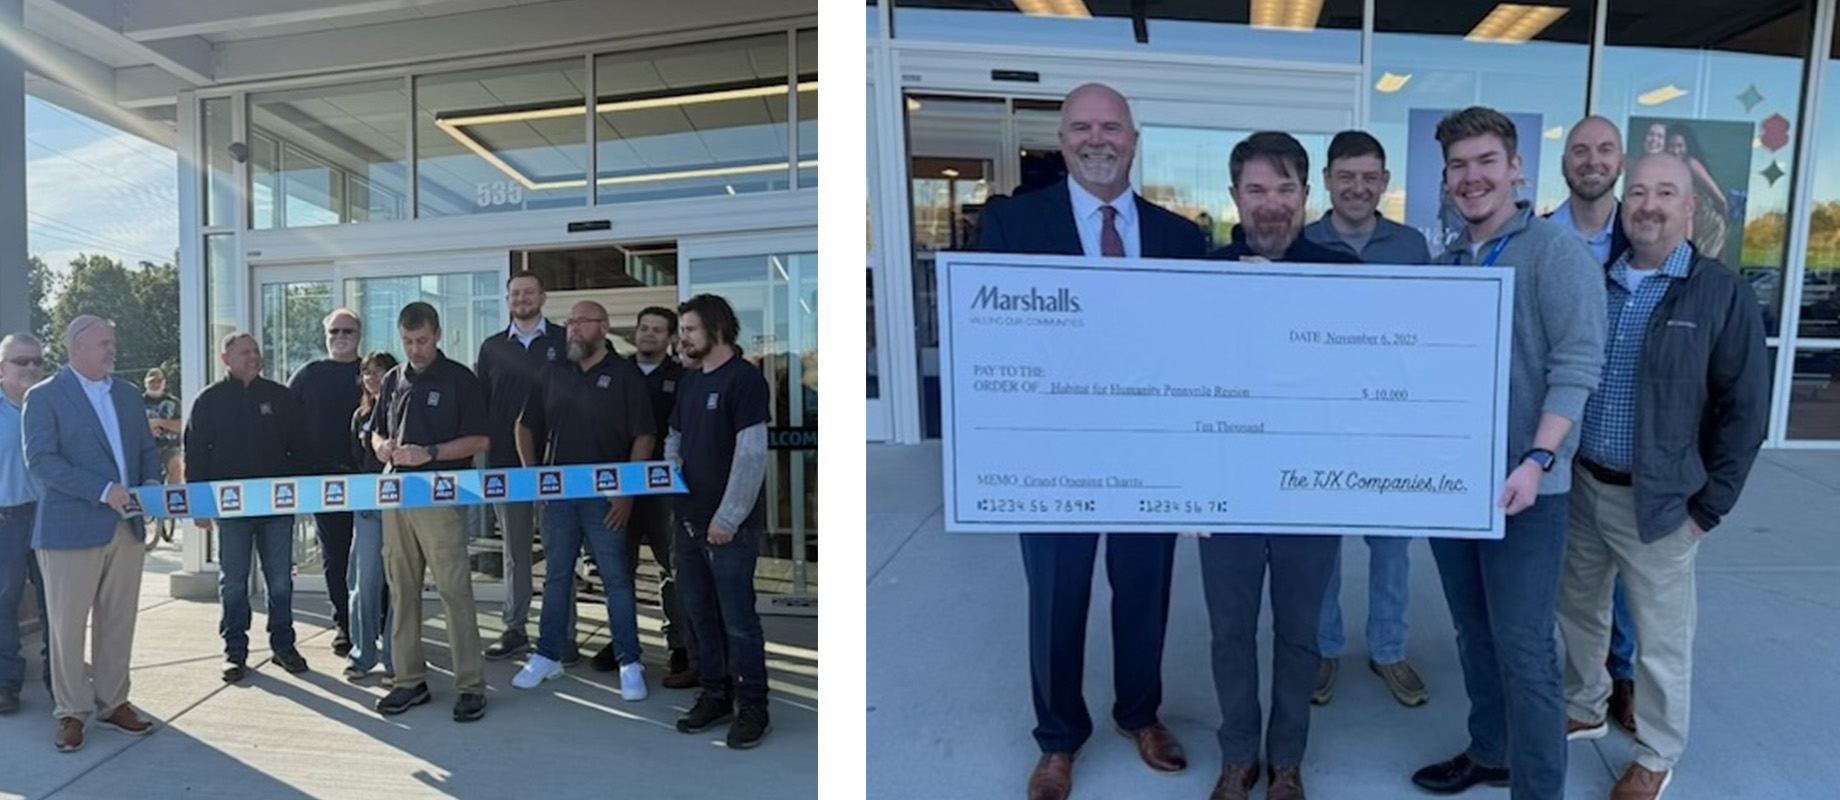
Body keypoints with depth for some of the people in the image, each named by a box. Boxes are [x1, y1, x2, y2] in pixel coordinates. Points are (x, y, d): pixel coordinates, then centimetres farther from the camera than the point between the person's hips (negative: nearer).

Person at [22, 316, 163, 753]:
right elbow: (41, 460, -13)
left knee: (118, 621, 11)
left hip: (126, 527, 5)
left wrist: (151, 481, -3)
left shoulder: (128, 394, 14)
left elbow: (147, 448, 17)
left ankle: (112, 702, 23)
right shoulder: (44, 397, -4)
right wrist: (103, 490, -21)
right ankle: (72, 712, 17)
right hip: (71, 529, -5)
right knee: (67, 624, 4)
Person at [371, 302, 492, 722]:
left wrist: (430, 453, -18)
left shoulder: (460, 379, -2)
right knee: (402, 592, 10)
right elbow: (376, 431, 23)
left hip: (441, 498, -6)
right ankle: (410, 681, 21)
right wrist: (382, 446, 0)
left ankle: (470, 685, -1)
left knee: (455, 590, -7)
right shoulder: (393, 381, 15)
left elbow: (477, 439, -6)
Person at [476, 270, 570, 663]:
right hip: (505, 462, 4)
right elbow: (480, 403, 13)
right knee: (514, 550, 12)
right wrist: (487, 450, 3)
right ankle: (514, 629, 21)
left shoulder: (564, 341, 2)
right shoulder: (492, 347, 12)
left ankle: (564, 634, 7)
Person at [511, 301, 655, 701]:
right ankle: (548, 656, 25)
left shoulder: (626, 375, -4)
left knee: (617, 579, 0)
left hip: (605, 496, -4)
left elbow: (643, 436, -8)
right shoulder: (551, 374, 9)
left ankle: (629, 663, 9)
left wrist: (627, 491, -13)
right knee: (555, 577, 13)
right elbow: (527, 426, 17)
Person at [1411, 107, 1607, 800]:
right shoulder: (1446, 263, 11)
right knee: (1474, 632, 17)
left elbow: (1577, 365, -15)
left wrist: (1536, 461, -24)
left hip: (1522, 484, -6)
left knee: (1523, 647, 0)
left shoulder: (1556, 251, -7)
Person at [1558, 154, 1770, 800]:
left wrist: (1709, 506, -8)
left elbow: (1744, 410, -6)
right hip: (1579, 486, 4)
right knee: (1578, 613, 18)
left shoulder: (1723, 294, -8)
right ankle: (1583, 710, 40)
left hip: (1659, 500, -4)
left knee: (1661, 640, 9)